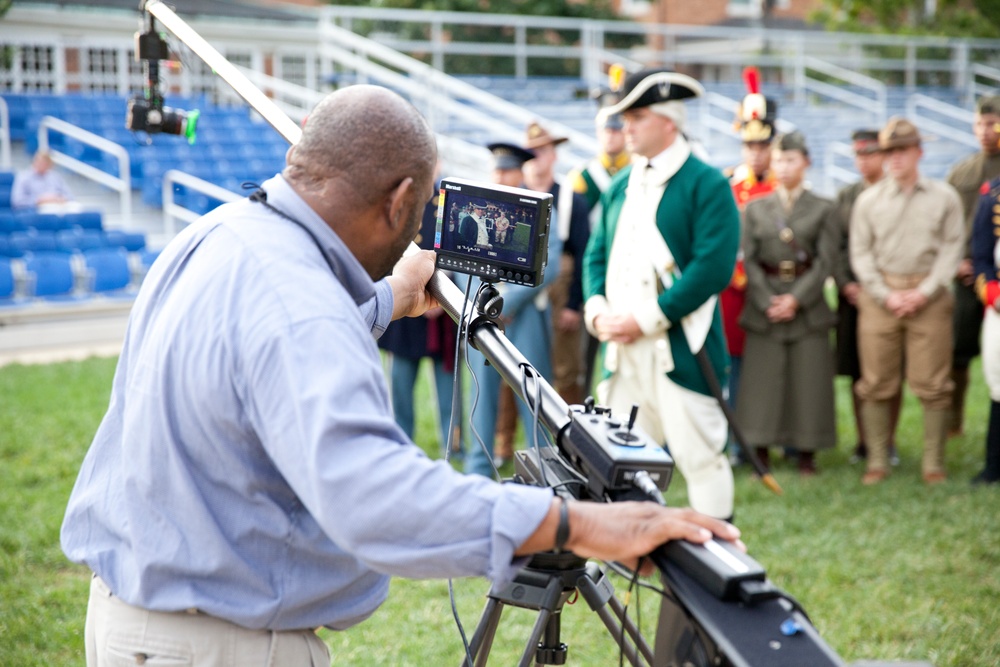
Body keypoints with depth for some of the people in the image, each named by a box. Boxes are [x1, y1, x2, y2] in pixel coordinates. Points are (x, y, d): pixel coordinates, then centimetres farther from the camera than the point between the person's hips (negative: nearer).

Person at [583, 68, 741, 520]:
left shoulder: (707, 185, -6)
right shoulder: (620, 187, 16)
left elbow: (713, 267, -15)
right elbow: (596, 254, 18)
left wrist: (645, 319, -16)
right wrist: (597, 312, -2)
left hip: (681, 350, -6)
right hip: (623, 349, 7)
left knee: (700, 456, -1)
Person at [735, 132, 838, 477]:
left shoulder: (823, 209, 5)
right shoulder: (755, 208, 9)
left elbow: (826, 260, -2)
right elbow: (748, 258, 3)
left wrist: (796, 299, -12)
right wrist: (767, 301, -9)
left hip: (808, 303, -1)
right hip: (763, 306, 1)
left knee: (808, 380, 0)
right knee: (762, 379, -1)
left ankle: (807, 454, 8)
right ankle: (760, 454, 6)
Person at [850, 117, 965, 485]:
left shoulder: (944, 196, 5)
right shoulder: (868, 199, 6)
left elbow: (952, 248, 2)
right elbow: (860, 253, 5)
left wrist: (924, 292, -9)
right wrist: (886, 295, -6)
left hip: (929, 298, -1)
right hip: (880, 295, 1)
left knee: (933, 384, -1)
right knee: (876, 383, 1)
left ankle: (933, 462, 7)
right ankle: (877, 461, 10)